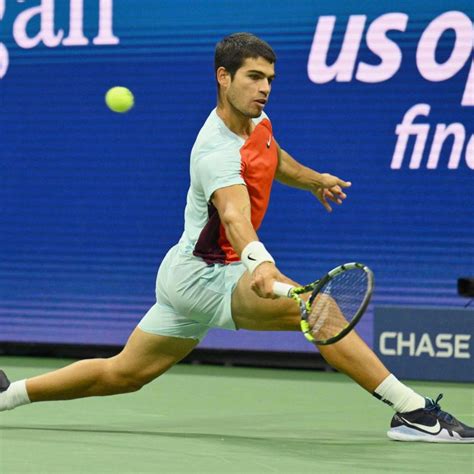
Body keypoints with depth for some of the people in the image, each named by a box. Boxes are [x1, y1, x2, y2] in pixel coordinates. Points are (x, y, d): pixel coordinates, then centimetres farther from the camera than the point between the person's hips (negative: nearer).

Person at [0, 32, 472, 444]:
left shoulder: (256, 120, 5)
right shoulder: (219, 151, -25)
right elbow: (234, 213, -45)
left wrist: (314, 180, 31)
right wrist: (259, 262, -61)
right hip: (203, 275, -10)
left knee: (123, 373, 18)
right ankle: (412, 409, -26)